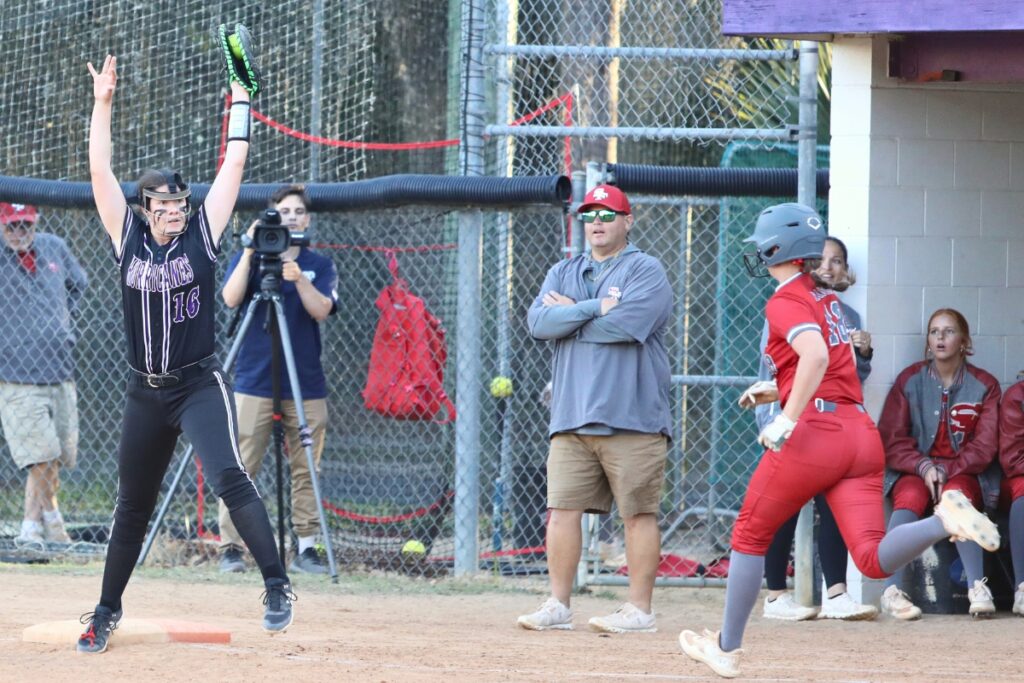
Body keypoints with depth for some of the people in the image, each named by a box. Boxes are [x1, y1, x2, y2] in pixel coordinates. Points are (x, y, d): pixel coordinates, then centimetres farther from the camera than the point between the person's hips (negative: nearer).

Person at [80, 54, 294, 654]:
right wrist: (103, 104, -4)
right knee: (133, 505, 13)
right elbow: (100, 170, 0)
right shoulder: (129, 239, 4)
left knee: (229, 477, -24)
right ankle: (108, 611, 25)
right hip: (146, 392, 3)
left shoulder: (202, 234, -1)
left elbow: (235, 162, -2)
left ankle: (278, 586, -24)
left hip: (200, 385, -3)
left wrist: (240, 96, -3)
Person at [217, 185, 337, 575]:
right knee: (242, 469, -6)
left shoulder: (320, 266, 10)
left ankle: (306, 548, 6)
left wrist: (299, 278, -23)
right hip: (255, 381, -2)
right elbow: (231, 298, -11)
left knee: (305, 471, 2)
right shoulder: (249, 259, 6)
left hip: (305, 385, 2)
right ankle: (231, 549, -4)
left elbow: (321, 309, -7)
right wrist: (249, 253, -18)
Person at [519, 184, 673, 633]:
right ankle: (558, 606, 6)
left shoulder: (646, 271, 1)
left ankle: (639, 610, 2)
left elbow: (623, 326, -15)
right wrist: (594, 309, -10)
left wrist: (569, 312, -2)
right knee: (562, 508, 0)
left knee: (638, 513, -3)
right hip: (572, 418, 5)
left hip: (631, 418, -5)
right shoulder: (563, 273, 18)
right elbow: (538, 322, 1)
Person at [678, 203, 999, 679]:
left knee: (750, 536, 14)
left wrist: (788, 417, -22)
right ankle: (945, 519, -30)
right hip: (862, 433, 7)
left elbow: (815, 356, -24)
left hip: (814, 431, -7)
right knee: (874, 560, -6)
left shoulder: (785, 302, -5)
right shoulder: (827, 298, 20)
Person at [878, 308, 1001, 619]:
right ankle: (892, 591, -43)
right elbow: (891, 439, 1)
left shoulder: (984, 386, 3)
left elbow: (985, 446, -2)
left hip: (963, 475, 0)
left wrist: (946, 471, -15)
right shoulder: (909, 380, 4)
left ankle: (978, 588, -42)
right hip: (914, 471, 0)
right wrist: (923, 467, -16)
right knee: (911, 497, -34)